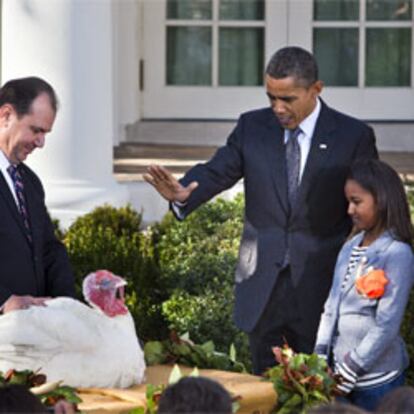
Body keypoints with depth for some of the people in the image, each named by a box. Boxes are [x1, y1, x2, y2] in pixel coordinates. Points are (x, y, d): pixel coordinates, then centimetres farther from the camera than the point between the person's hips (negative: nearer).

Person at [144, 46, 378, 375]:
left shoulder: (354, 136, -3)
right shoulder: (252, 127, 4)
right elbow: (217, 172, -4)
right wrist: (183, 194, -27)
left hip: (321, 286, -2)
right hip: (262, 286, 3)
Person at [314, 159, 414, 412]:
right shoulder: (349, 249, 8)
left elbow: (386, 326, -15)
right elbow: (331, 308, 11)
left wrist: (347, 375, -14)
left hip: (375, 379, -6)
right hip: (340, 372, 6)